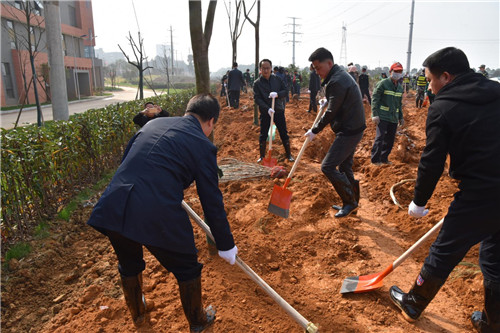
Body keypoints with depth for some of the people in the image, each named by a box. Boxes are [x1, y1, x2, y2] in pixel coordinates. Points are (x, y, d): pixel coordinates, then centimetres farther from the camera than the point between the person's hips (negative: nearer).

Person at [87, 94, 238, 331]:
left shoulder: (153, 124, 16)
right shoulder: (203, 145, 0)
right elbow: (212, 202, 1)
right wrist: (226, 245, 13)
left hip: (113, 209, 6)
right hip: (158, 215, -6)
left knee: (129, 265, 33)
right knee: (187, 269, 22)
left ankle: (137, 313, 59)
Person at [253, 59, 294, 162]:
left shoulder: (277, 79, 4)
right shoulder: (257, 83, -3)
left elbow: (285, 91, 3)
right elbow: (257, 99, -10)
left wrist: (277, 94, -19)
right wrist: (267, 108, -23)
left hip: (279, 111, 2)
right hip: (265, 113, -1)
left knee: (284, 133, 5)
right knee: (263, 135, 3)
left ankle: (289, 154, 17)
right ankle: (262, 156, 17)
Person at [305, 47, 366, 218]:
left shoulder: (336, 81, -20)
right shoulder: (340, 75, 13)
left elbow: (331, 112, -18)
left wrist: (315, 130, -10)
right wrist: (327, 101, 18)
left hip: (349, 132, -11)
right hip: (352, 129, 11)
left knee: (328, 166, -10)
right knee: (344, 167, 17)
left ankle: (350, 201, 2)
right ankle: (351, 203, 28)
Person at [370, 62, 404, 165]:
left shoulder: (400, 87, 15)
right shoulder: (383, 83, -6)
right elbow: (375, 99, -10)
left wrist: (401, 117, 20)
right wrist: (375, 115, -17)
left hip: (394, 118, 7)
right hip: (382, 117, -6)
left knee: (390, 139, 7)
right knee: (380, 137, -9)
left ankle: (384, 158, 21)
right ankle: (375, 159, 2)